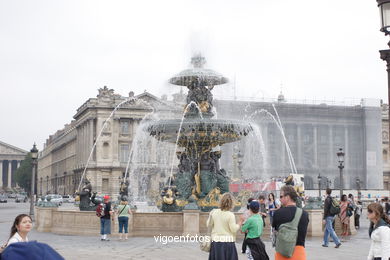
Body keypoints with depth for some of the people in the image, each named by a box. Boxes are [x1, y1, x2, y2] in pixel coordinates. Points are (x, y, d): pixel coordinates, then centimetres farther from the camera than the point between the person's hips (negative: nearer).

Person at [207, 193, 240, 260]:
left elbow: (209, 225, 8)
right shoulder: (230, 215, -14)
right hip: (228, 241, -4)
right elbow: (233, 229, -12)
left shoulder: (214, 212, -3)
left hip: (216, 240, 4)